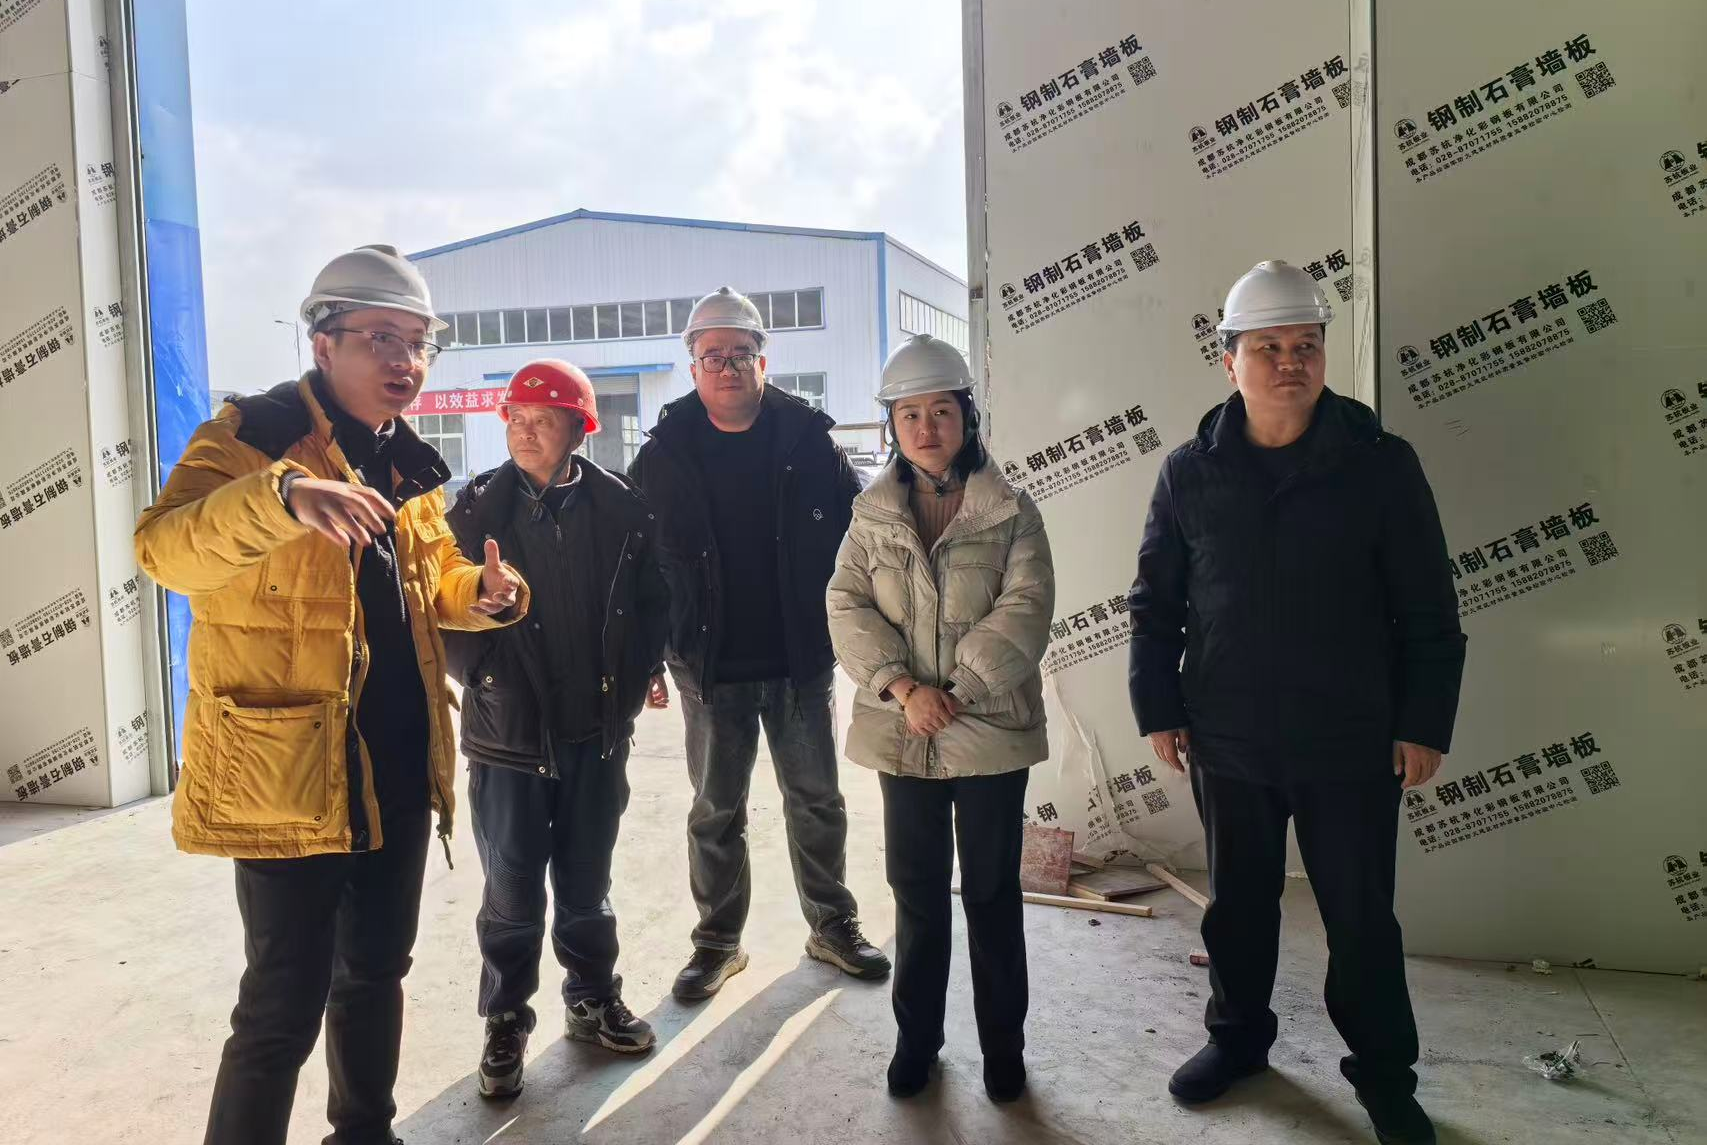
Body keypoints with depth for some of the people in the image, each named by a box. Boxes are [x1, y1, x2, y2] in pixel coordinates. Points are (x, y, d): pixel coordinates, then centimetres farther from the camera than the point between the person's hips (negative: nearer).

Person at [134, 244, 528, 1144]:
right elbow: (163, 549, -26)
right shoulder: (253, 434, -10)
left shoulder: (408, 466, 11)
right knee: (285, 1004, -1)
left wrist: (486, 594, -2)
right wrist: (282, 494, -45)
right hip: (289, 768, -7)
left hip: (398, 766, 7)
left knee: (376, 972, 21)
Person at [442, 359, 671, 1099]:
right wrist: (484, 679, -12)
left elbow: (653, 602, 6)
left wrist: (631, 684, 1)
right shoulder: (477, 508, -5)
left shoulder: (619, 508, -2)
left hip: (596, 733, 2)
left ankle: (593, 1002, 36)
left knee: (587, 885, 17)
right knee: (512, 896, 9)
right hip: (508, 734, -1)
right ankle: (505, 1028, 28)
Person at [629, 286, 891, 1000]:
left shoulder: (809, 441, -2)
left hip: (804, 661, 1)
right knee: (716, 813, 11)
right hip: (712, 671, 0)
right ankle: (718, 941, 28)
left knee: (817, 801, 13)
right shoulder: (663, 456, -3)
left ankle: (832, 926, 31)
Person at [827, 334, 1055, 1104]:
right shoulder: (872, 515, 4)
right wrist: (904, 687, -16)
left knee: (992, 893, 10)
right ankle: (916, 1036, 31)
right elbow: (847, 608, -3)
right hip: (904, 736, 2)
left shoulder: (1010, 511, -3)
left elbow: (1025, 610, -12)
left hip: (990, 731, -2)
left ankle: (1002, 1044, 28)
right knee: (916, 891, 14)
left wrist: (956, 689, -18)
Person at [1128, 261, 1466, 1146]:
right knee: (1237, 903, 18)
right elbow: (1155, 604, 3)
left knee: (1361, 918, 12)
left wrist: (1423, 723, -5)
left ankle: (1383, 1075, 33)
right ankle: (1238, 1035, 40)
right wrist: (1159, 708, 0)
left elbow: (1428, 614, -3)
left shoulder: (1381, 465, -7)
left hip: (1351, 746, -1)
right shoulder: (1190, 473, -3)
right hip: (1227, 743, 2)